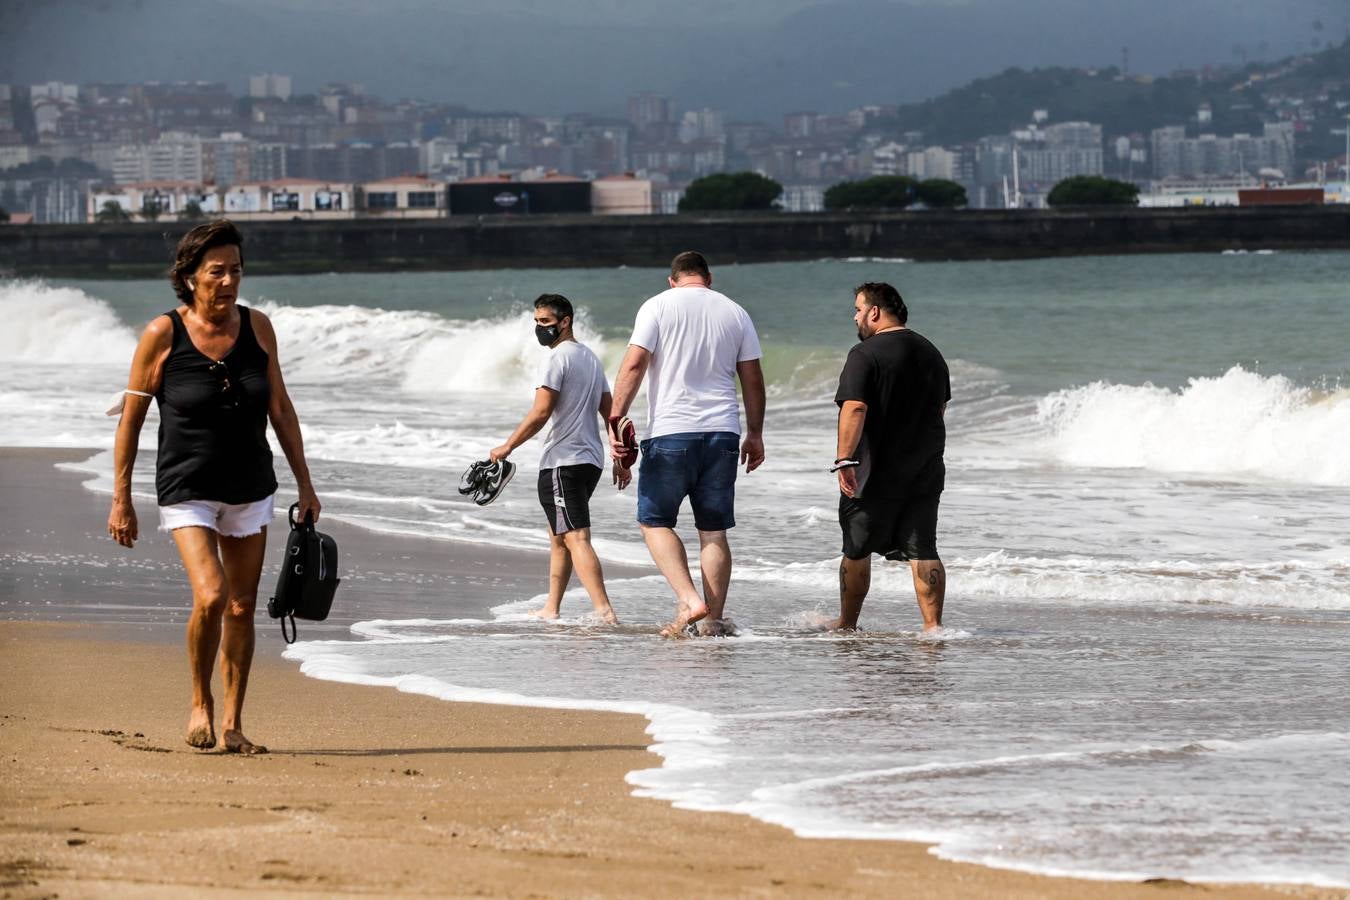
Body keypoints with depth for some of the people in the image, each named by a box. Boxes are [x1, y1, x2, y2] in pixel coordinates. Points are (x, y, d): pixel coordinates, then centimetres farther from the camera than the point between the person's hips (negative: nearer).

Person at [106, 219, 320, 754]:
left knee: (242, 608, 6)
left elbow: (280, 409, 10)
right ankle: (199, 703, 2)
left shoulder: (256, 328, 1)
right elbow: (131, 419, -4)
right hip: (187, 490, -4)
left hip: (250, 489, 4)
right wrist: (121, 500, -5)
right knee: (210, 596, -20)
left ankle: (232, 724, 17)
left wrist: (305, 484, 10)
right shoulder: (162, 336, -10)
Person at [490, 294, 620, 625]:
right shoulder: (590, 358, 19)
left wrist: (508, 446, -10)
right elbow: (610, 412, 20)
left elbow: (541, 413, -17)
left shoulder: (559, 357, -10)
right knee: (558, 535, 20)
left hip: (564, 461, -10)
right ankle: (551, 609, 25)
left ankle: (604, 611, -27)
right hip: (591, 459, 10)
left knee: (576, 538, -16)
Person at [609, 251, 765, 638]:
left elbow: (634, 363, -10)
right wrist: (755, 435, 19)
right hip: (722, 432, 3)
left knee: (655, 521, 7)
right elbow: (753, 380, 11)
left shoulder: (659, 306, 1)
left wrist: (616, 417, -10)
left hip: (671, 431, -3)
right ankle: (714, 619, 4)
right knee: (714, 529, 8)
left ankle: (689, 600, -10)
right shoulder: (735, 313, 10)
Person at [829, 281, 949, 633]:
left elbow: (855, 408, -22)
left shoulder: (866, 354, -12)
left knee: (857, 549, 8)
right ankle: (933, 625, -5)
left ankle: (847, 624, 19)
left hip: (877, 472, -6)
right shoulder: (930, 353, 12)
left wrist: (844, 459, -26)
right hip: (926, 470, 6)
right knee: (922, 549, 4)